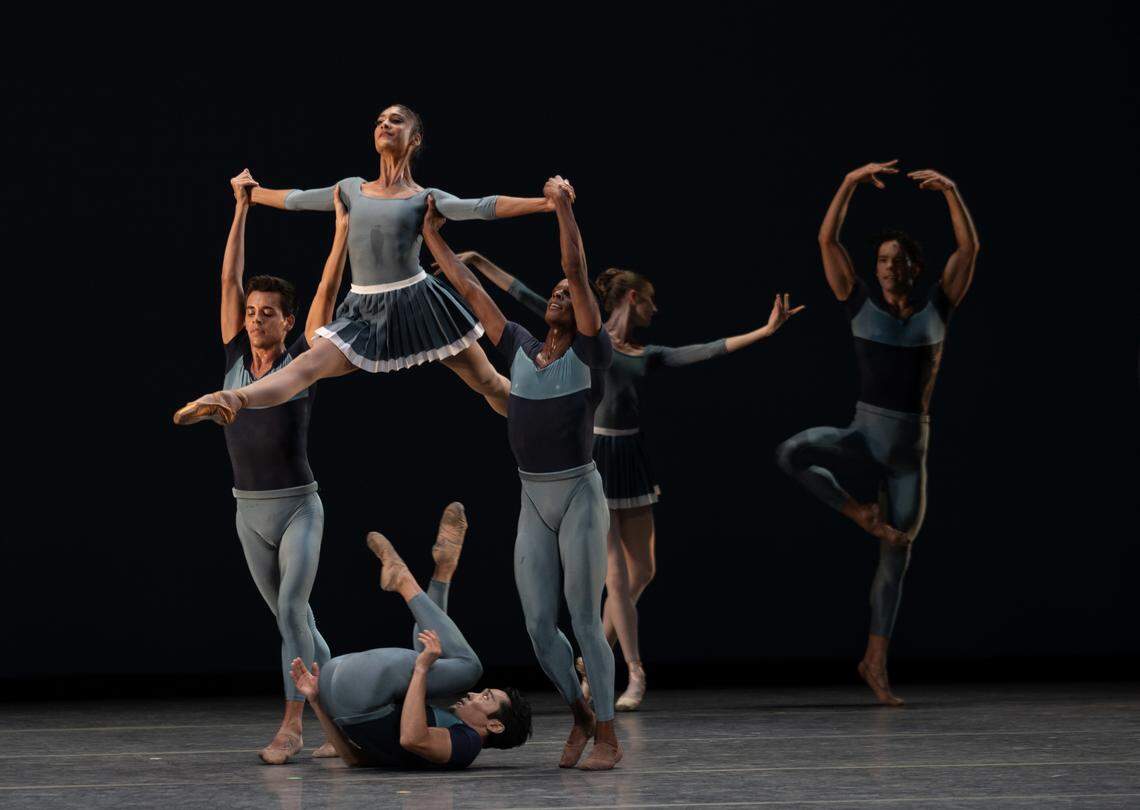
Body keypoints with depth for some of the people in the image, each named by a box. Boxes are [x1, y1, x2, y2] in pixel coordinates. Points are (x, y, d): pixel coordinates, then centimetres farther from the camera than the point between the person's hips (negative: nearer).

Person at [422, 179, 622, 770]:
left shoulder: (589, 355, -5)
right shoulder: (520, 350, 10)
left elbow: (577, 273, -15)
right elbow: (470, 290, 15)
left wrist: (563, 206, -18)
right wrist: (432, 236, 17)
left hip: (580, 498, -5)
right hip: (533, 505, 5)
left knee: (585, 621, -4)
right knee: (538, 626, 3)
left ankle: (608, 738, 5)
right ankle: (581, 716, 23)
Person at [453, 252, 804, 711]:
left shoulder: (648, 355, 13)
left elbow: (708, 351, 8)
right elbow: (528, 300, -3)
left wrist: (766, 330, 4)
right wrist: (480, 264, -6)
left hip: (630, 460, 6)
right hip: (593, 456, -6)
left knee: (641, 571, 7)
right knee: (617, 572, -8)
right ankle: (635, 673, -7)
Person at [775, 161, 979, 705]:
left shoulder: (937, 308, 3)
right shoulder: (862, 304, 1)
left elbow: (969, 247, -5)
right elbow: (827, 240, -6)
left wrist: (950, 191, -15)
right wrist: (851, 184, -14)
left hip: (910, 446, 1)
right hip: (865, 433, -1)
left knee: (896, 557, 5)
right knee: (791, 453, -30)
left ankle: (875, 662, 16)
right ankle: (858, 513, -8)